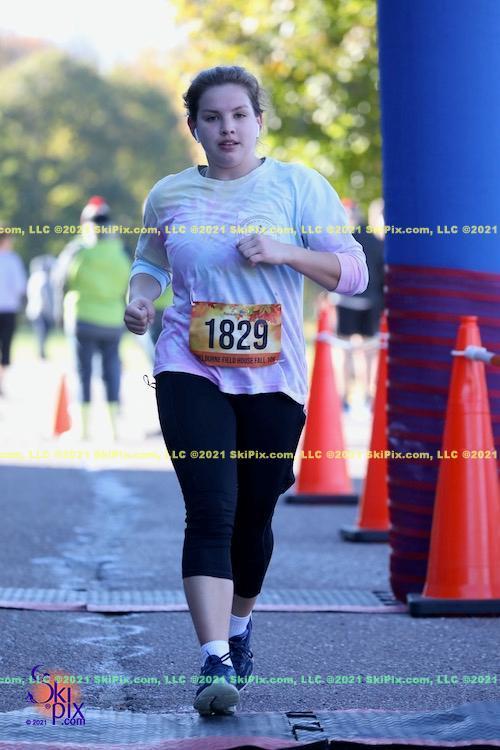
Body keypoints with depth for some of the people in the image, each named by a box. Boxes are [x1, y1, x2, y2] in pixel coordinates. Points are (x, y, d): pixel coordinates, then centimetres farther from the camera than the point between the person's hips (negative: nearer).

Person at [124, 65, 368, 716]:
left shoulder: (297, 185, 1)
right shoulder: (170, 195, 8)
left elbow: (354, 272, -2)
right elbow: (150, 260, 25)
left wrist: (283, 252, -17)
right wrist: (140, 297, 2)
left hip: (273, 380, 0)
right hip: (191, 374, 0)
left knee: (253, 517, 9)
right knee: (211, 512, -16)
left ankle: (239, 623, 37)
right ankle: (215, 661, -21)